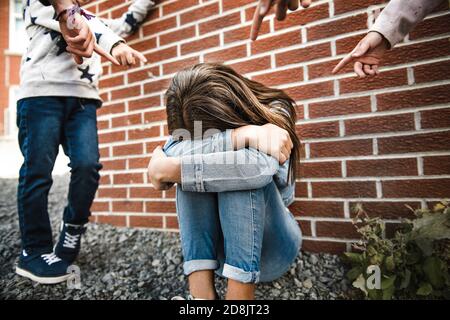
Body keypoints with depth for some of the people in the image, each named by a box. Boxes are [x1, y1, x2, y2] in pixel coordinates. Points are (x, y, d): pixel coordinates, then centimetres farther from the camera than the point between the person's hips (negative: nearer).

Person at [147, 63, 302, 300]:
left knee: (243, 170, -31)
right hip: (219, 244, 2)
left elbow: (261, 165, -35)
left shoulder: (272, 112, -13)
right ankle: (201, 291, -26)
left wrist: (168, 169, -32)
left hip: (272, 244, -2)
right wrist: (238, 136, -38)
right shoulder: (189, 124, -5)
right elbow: (171, 154, -28)